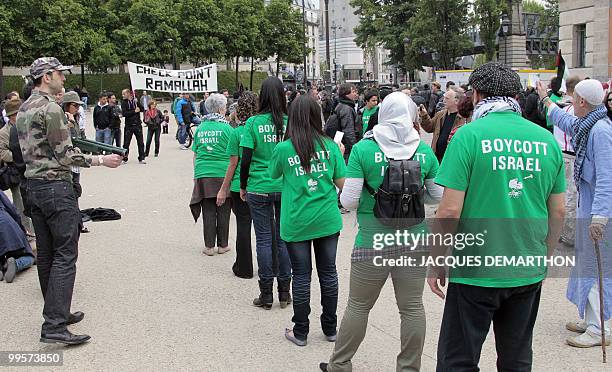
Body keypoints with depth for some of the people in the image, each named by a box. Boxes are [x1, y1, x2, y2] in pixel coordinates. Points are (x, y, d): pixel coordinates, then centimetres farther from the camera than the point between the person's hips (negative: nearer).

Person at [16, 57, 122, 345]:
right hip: (56, 186, -10)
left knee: (45, 254, 13)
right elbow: (65, 155, -15)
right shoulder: (50, 108, -14)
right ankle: (54, 325, -12)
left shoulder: (23, 109, 14)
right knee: (65, 255, -8)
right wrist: (101, 160, -7)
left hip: (33, 186, 10)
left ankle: (57, 313, 23)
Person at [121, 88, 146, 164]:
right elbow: (124, 113, -12)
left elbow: (142, 109, 2)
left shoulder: (135, 101, 8)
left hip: (137, 124, 2)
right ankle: (124, 158, 10)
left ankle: (141, 158, 9)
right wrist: (134, 111, -14)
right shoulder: (124, 103, 1)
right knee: (126, 143, 0)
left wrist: (138, 105, -15)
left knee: (140, 142, 2)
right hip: (128, 126, -2)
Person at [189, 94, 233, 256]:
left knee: (208, 212, 7)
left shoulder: (200, 128, 7)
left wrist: (196, 174, 19)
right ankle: (222, 245, 14)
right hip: (223, 173, -3)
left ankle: (209, 246, 10)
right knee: (223, 211, 7)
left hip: (203, 173, 3)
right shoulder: (226, 127, -5)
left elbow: (195, 154, 11)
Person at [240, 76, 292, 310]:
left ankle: (266, 295, 12)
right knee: (284, 238, 10)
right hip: (286, 188, 2)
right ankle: (284, 292, 18)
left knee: (264, 239, 6)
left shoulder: (253, 123, -7)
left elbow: (245, 160, -8)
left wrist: (243, 186, 6)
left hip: (259, 189, -1)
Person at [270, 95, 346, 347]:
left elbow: (274, 175, 10)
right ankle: (330, 329, 24)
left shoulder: (283, 149, -8)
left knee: (301, 275, 7)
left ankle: (300, 332, 17)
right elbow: (342, 183, 0)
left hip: (297, 223, -2)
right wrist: (340, 155, 13)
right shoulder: (330, 146, -3)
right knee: (328, 272, 12)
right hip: (327, 220, 2)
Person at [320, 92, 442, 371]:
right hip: (414, 239, 2)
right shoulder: (424, 151, -1)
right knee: (412, 307, 11)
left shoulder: (364, 149, -9)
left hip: (373, 242, -2)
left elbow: (348, 202, -10)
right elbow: (437, 197, 7)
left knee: (358, 306, 11)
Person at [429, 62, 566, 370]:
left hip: (476, 272, -5)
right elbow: (558, 213, 8)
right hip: (528, 274, 5)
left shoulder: (469, 136, -11)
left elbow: (450, 210, -15)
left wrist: (436, 263, -3)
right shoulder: (547, 140, 4)